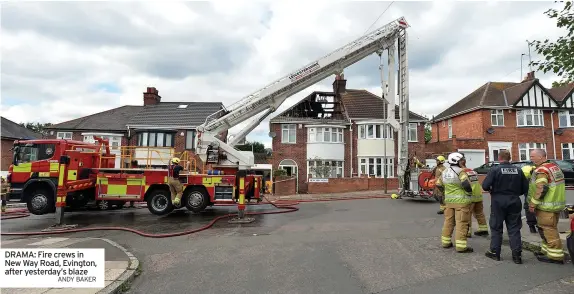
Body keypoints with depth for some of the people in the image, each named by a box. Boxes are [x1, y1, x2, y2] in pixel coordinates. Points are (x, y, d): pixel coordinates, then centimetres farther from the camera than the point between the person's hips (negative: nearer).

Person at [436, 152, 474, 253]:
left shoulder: (445, 172, 9)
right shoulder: (460, 171, -14)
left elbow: (439, 184, 16)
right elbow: (466, 184, -27)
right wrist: (469, 192, -9)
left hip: (449, 200, 7)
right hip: (461, 200, -7)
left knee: (448, 221, 14)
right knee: (461, 223, -2)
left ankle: (446, 242, 22)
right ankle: (461, 246, -1)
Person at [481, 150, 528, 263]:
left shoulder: (495, 170, -12)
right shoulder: (518, 170, 2)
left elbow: (485, 186, -18)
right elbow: (525, 188, 3)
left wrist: (491, 190, 4)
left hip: (498, 202, -3)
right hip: (514, 202, 3)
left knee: (496, 228, 9)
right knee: (514, 229, 10)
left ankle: (494, 252, 17)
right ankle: (517, 255, 11)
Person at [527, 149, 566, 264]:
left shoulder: (542, 170, -18)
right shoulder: (555, 166, 14)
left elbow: (541, 189, -24)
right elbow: (554, 186, 19)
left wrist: (532, 204, -17)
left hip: (547, 206, -10)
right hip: (557, 204, 10)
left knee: (548, 230, -3)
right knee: (549, 229, 19)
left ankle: (556, 255, 2)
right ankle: (547, 250, 29)